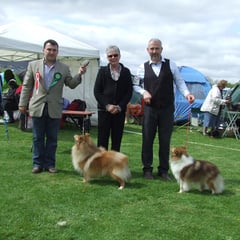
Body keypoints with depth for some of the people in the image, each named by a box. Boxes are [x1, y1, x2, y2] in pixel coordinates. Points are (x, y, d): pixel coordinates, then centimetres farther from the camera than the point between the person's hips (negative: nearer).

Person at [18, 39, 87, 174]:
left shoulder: (64, 68, 5)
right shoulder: (33, 65, 6)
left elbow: (71, 85, 7)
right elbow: (27, 85, 7)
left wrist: (79, 75, -9)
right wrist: (23, 103, 4)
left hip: (54, 109, 0)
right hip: (38, 107, 0)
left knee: (52, 138, 6)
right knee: (38, 138, 6)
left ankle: (50, 164, 17)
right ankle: (38, 163, 16)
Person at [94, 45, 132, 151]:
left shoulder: (126, 72, 7)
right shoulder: (102, 71, 5)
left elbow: (129, 92, 4)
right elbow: (96, 91, 2)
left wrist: (119, 107, -8)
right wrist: (107, 105, -9)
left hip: (120, 110, 1)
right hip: (104, 110, -1)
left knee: (117, 140, 4)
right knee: (102, 140, 0)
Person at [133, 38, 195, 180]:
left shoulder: (171, 65, 1)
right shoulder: (143, 67, 3)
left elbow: (179, 82, 1)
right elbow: (135, 85, 12)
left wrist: (187, 93, -17)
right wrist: (144, 92, -7)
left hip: (167, 109, 0)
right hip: (150, 108, 1)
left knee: (165, 140, 7)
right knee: (147, 139, 5)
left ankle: (164, 170, 19)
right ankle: (147, 168, 18)